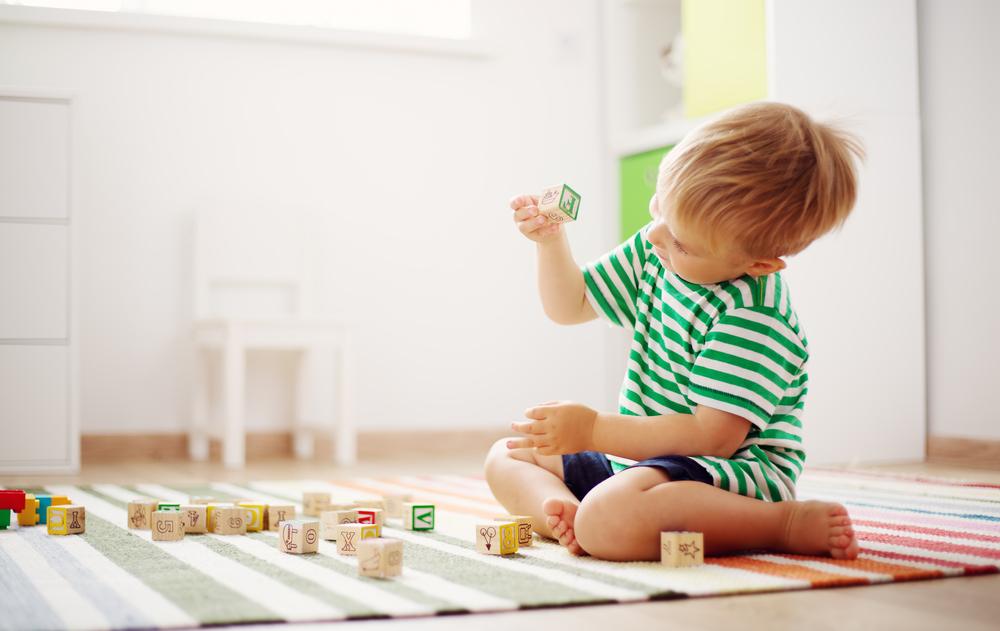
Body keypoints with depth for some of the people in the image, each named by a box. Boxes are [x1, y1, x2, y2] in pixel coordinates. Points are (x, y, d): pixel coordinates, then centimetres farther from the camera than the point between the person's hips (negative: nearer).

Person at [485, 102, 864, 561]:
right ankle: (562, 508, -18)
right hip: (639, 457, 10)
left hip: (735, 471, -10)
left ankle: (789, 524, -23)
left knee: (609, 519, -39)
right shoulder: (652, 254, 2)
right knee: (506, 458, 15)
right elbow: (570, 307, 17)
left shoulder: (754, 315, -25)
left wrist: (593, 430, -26)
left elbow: (715, 435, -28)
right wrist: (550, 240, -2)